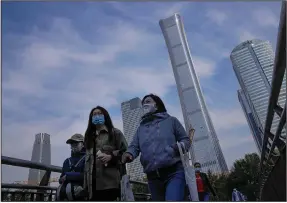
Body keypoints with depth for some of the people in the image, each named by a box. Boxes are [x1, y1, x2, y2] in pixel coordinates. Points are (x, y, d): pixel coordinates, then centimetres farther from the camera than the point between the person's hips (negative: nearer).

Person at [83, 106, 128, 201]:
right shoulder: (89, 136, 25)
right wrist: (85, 183, 16)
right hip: (93, 182, 5)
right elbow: (87, 160, 23)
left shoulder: (115, 133, 9)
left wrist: (111, 157, -17)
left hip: (109, 181, -5)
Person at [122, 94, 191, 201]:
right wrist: (129, 153, -16)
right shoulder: (140, 128, 19)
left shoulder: (171, 120, 10)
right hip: (153, 177, 5)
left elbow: (186, 139, 10)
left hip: (174, 172, -4)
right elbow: (134, 146, 8)